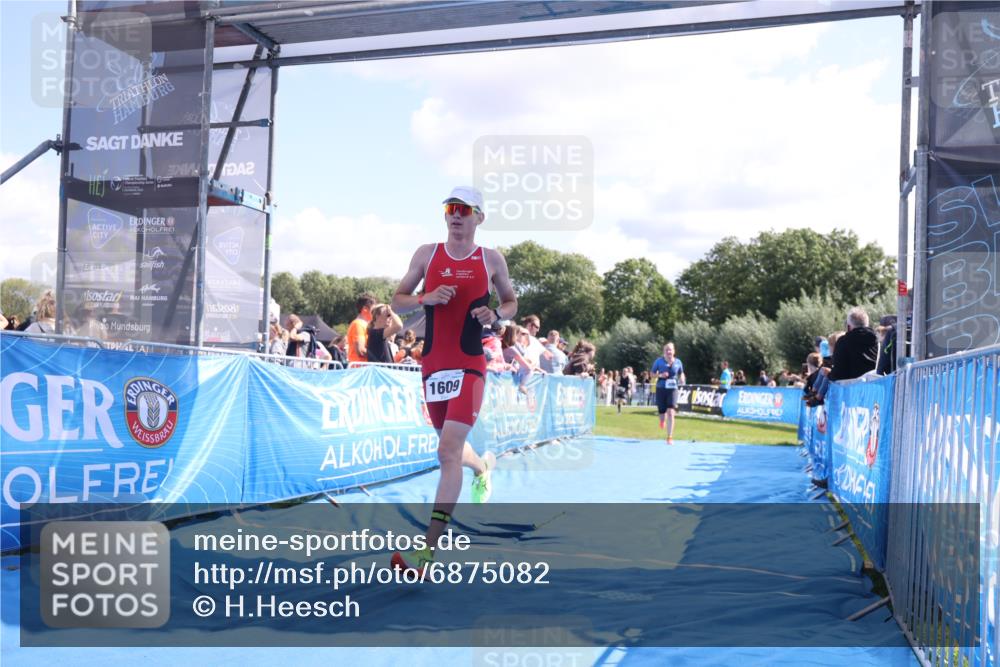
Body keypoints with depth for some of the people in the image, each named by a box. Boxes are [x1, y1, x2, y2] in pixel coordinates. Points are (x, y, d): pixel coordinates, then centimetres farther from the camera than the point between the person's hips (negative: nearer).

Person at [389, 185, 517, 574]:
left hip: (470, 366, -3)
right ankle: (483, 468, 55)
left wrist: (496, 315, -7)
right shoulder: (427, 254, 5)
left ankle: (428, 549, -13)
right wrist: (425, 298, -12)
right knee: (451, 446, 18)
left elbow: (511, 301, 15)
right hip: (433, 364, 4)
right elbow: (397, 301, 8)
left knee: (448, 451, -15)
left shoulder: (492, 260, 2)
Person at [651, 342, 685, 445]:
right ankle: (663, 419, 48)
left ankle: (669, 437, -10)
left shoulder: (678, 362, 1)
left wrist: (682, 379, -5)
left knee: (670, 413, -16)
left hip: (672, 390, 0)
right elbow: (652, 373, 4)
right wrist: (660, 375, -15)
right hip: (661, 389, 0)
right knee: (662, 412, 6)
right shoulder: (659, 361, -3)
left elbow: (681, 373, 17)